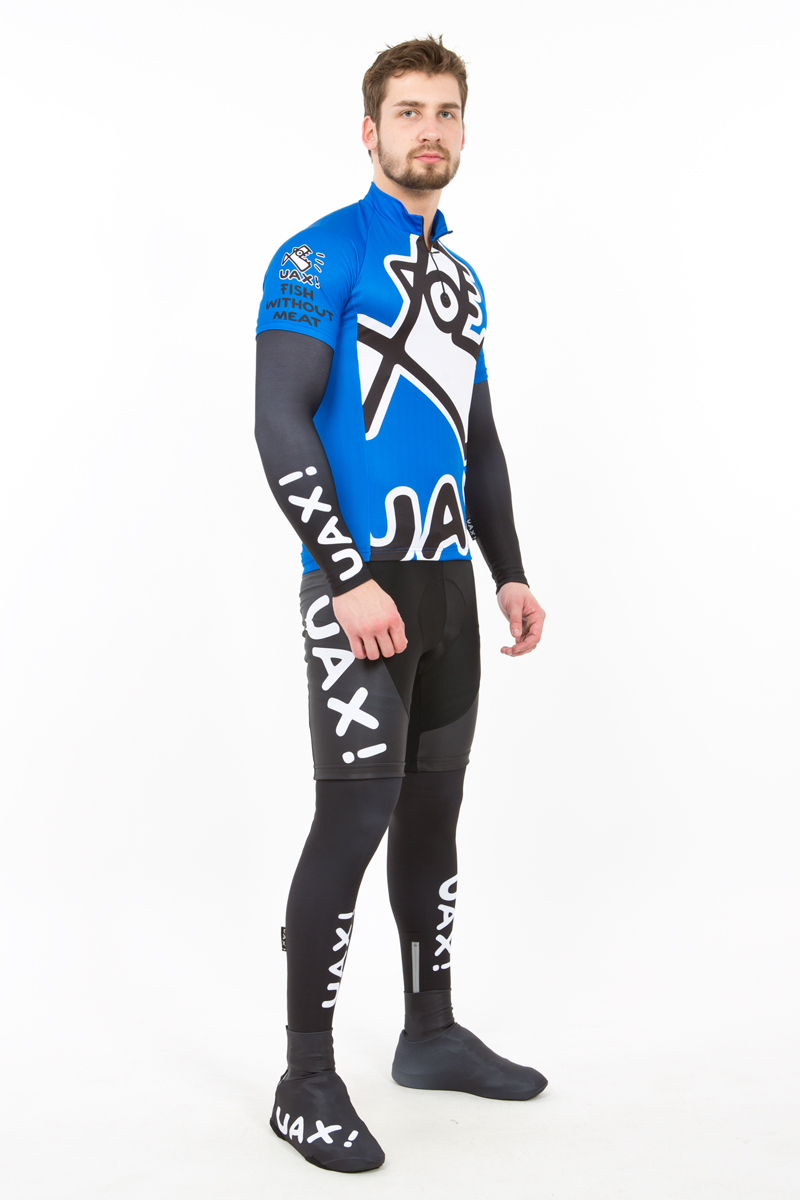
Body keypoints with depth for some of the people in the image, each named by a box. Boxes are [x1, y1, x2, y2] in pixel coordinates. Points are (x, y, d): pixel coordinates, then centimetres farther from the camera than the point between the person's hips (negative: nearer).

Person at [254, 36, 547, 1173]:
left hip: (447, 581, 8)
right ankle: (307, 1084, 4)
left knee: (433, 810, 13)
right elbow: (281, 422, -15)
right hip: (360, 584, -7)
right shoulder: (323, 255, -6)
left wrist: (510, 573, 15)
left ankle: (432, 1033, 27)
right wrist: (350, 579, -20)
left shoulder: (460, 275, 17)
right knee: (355, 817, -8)